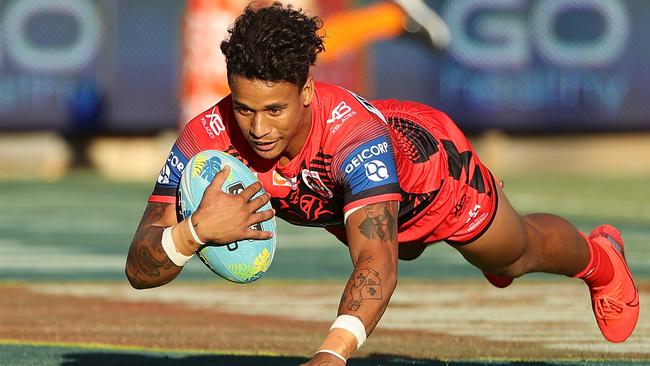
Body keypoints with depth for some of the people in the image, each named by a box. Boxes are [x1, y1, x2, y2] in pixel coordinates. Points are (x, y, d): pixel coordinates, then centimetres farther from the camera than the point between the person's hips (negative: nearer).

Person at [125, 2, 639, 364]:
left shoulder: (354, 133, -52)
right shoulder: (206, 141, -41)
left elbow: (377, 263, -63)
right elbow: (140, 270, -42)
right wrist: (197, 230, -63)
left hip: (430, 162, -4)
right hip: (340, 202, 4)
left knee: (518, 253, 27)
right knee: (402, 244, 38)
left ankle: (600, 258, 63)